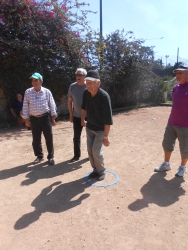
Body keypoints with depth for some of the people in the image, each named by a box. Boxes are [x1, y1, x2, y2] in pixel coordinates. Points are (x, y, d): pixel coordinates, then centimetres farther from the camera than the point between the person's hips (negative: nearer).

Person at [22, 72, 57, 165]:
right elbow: (25, 106, 5)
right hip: (34, 119, 2)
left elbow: (52, 105, 2)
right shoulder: (28, 92, 2)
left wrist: (53, 118, 0)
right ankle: (39, 156, 27)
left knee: (49, 138, 1)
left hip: (45, 117, -2)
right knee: (36, 139, 9)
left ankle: (50, 157, 15)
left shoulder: (47, 91, -1)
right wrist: (26, 119, 3)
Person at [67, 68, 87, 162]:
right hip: (77, 116, 3)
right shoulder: (72, 86, -1)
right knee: (76, 137, 9)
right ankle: (76, 155, 25)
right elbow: (69, 101, 7)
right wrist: (71, 114, 4)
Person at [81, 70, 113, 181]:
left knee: (96, 151, -8)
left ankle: (102, 171, 17)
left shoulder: (104, 96, -28)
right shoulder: (86, 93, -10)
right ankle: (96, 170, 29)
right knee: (90, 150, 9)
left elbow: (108, 118, -27)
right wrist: (82, 119, 17)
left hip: (100, 129, -5)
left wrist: (106, 136, -26)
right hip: (89, 127, 6)